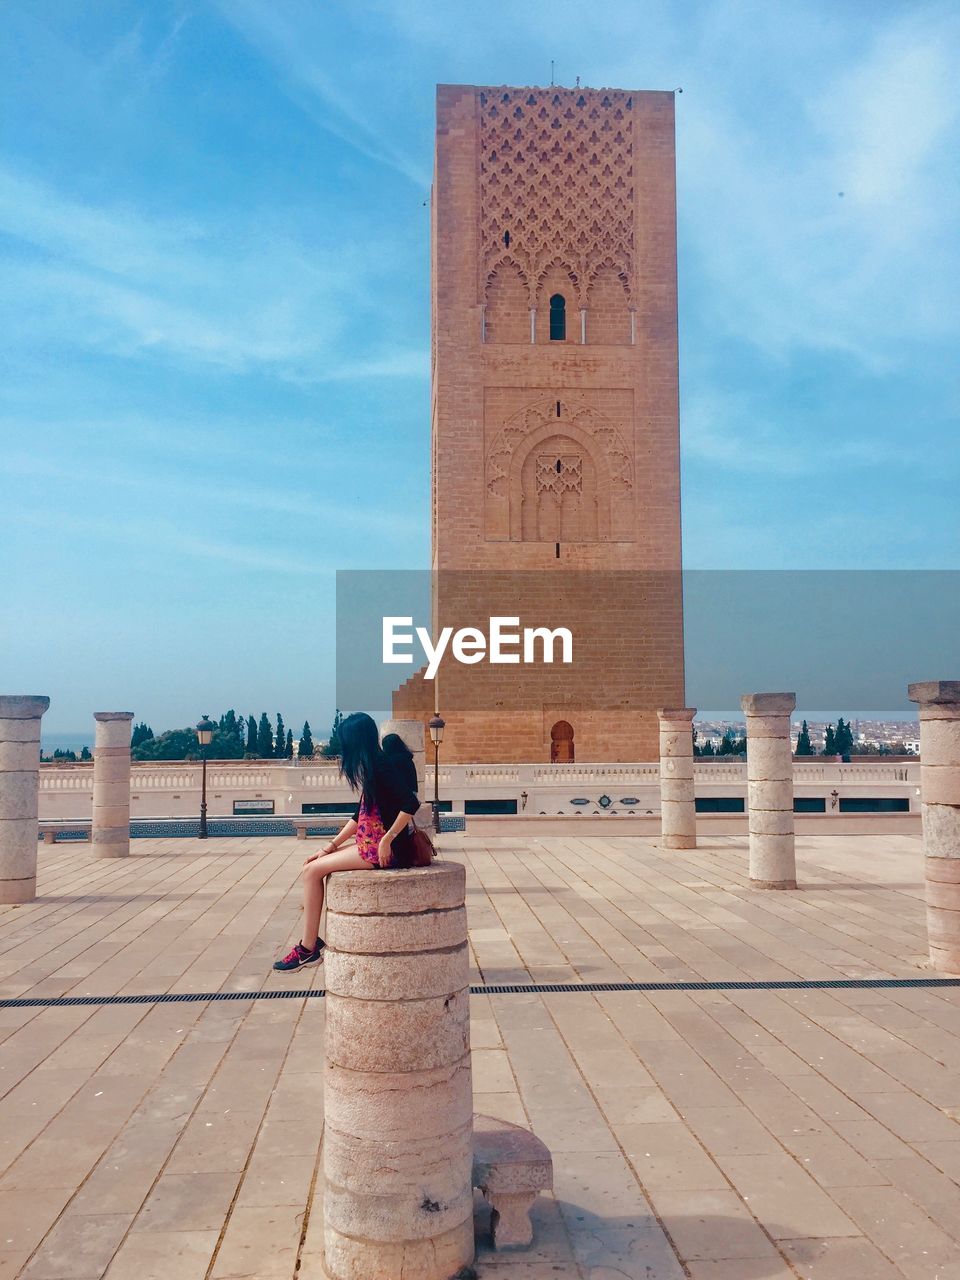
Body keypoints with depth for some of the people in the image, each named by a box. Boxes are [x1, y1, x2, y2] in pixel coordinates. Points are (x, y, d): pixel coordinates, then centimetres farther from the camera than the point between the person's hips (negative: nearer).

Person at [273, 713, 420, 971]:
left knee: (313, 870, -6)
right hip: (369, 844, 10)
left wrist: (387, 840, -19)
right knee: (315, 864, 10)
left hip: (383, 849, -10)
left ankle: (308, 949, 1)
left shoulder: (382, 765, -16)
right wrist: (331, 847, 13)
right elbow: (359, 815, 17)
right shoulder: (372, 766, 14)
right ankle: (311, 940, 11)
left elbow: (410, 805, -25)